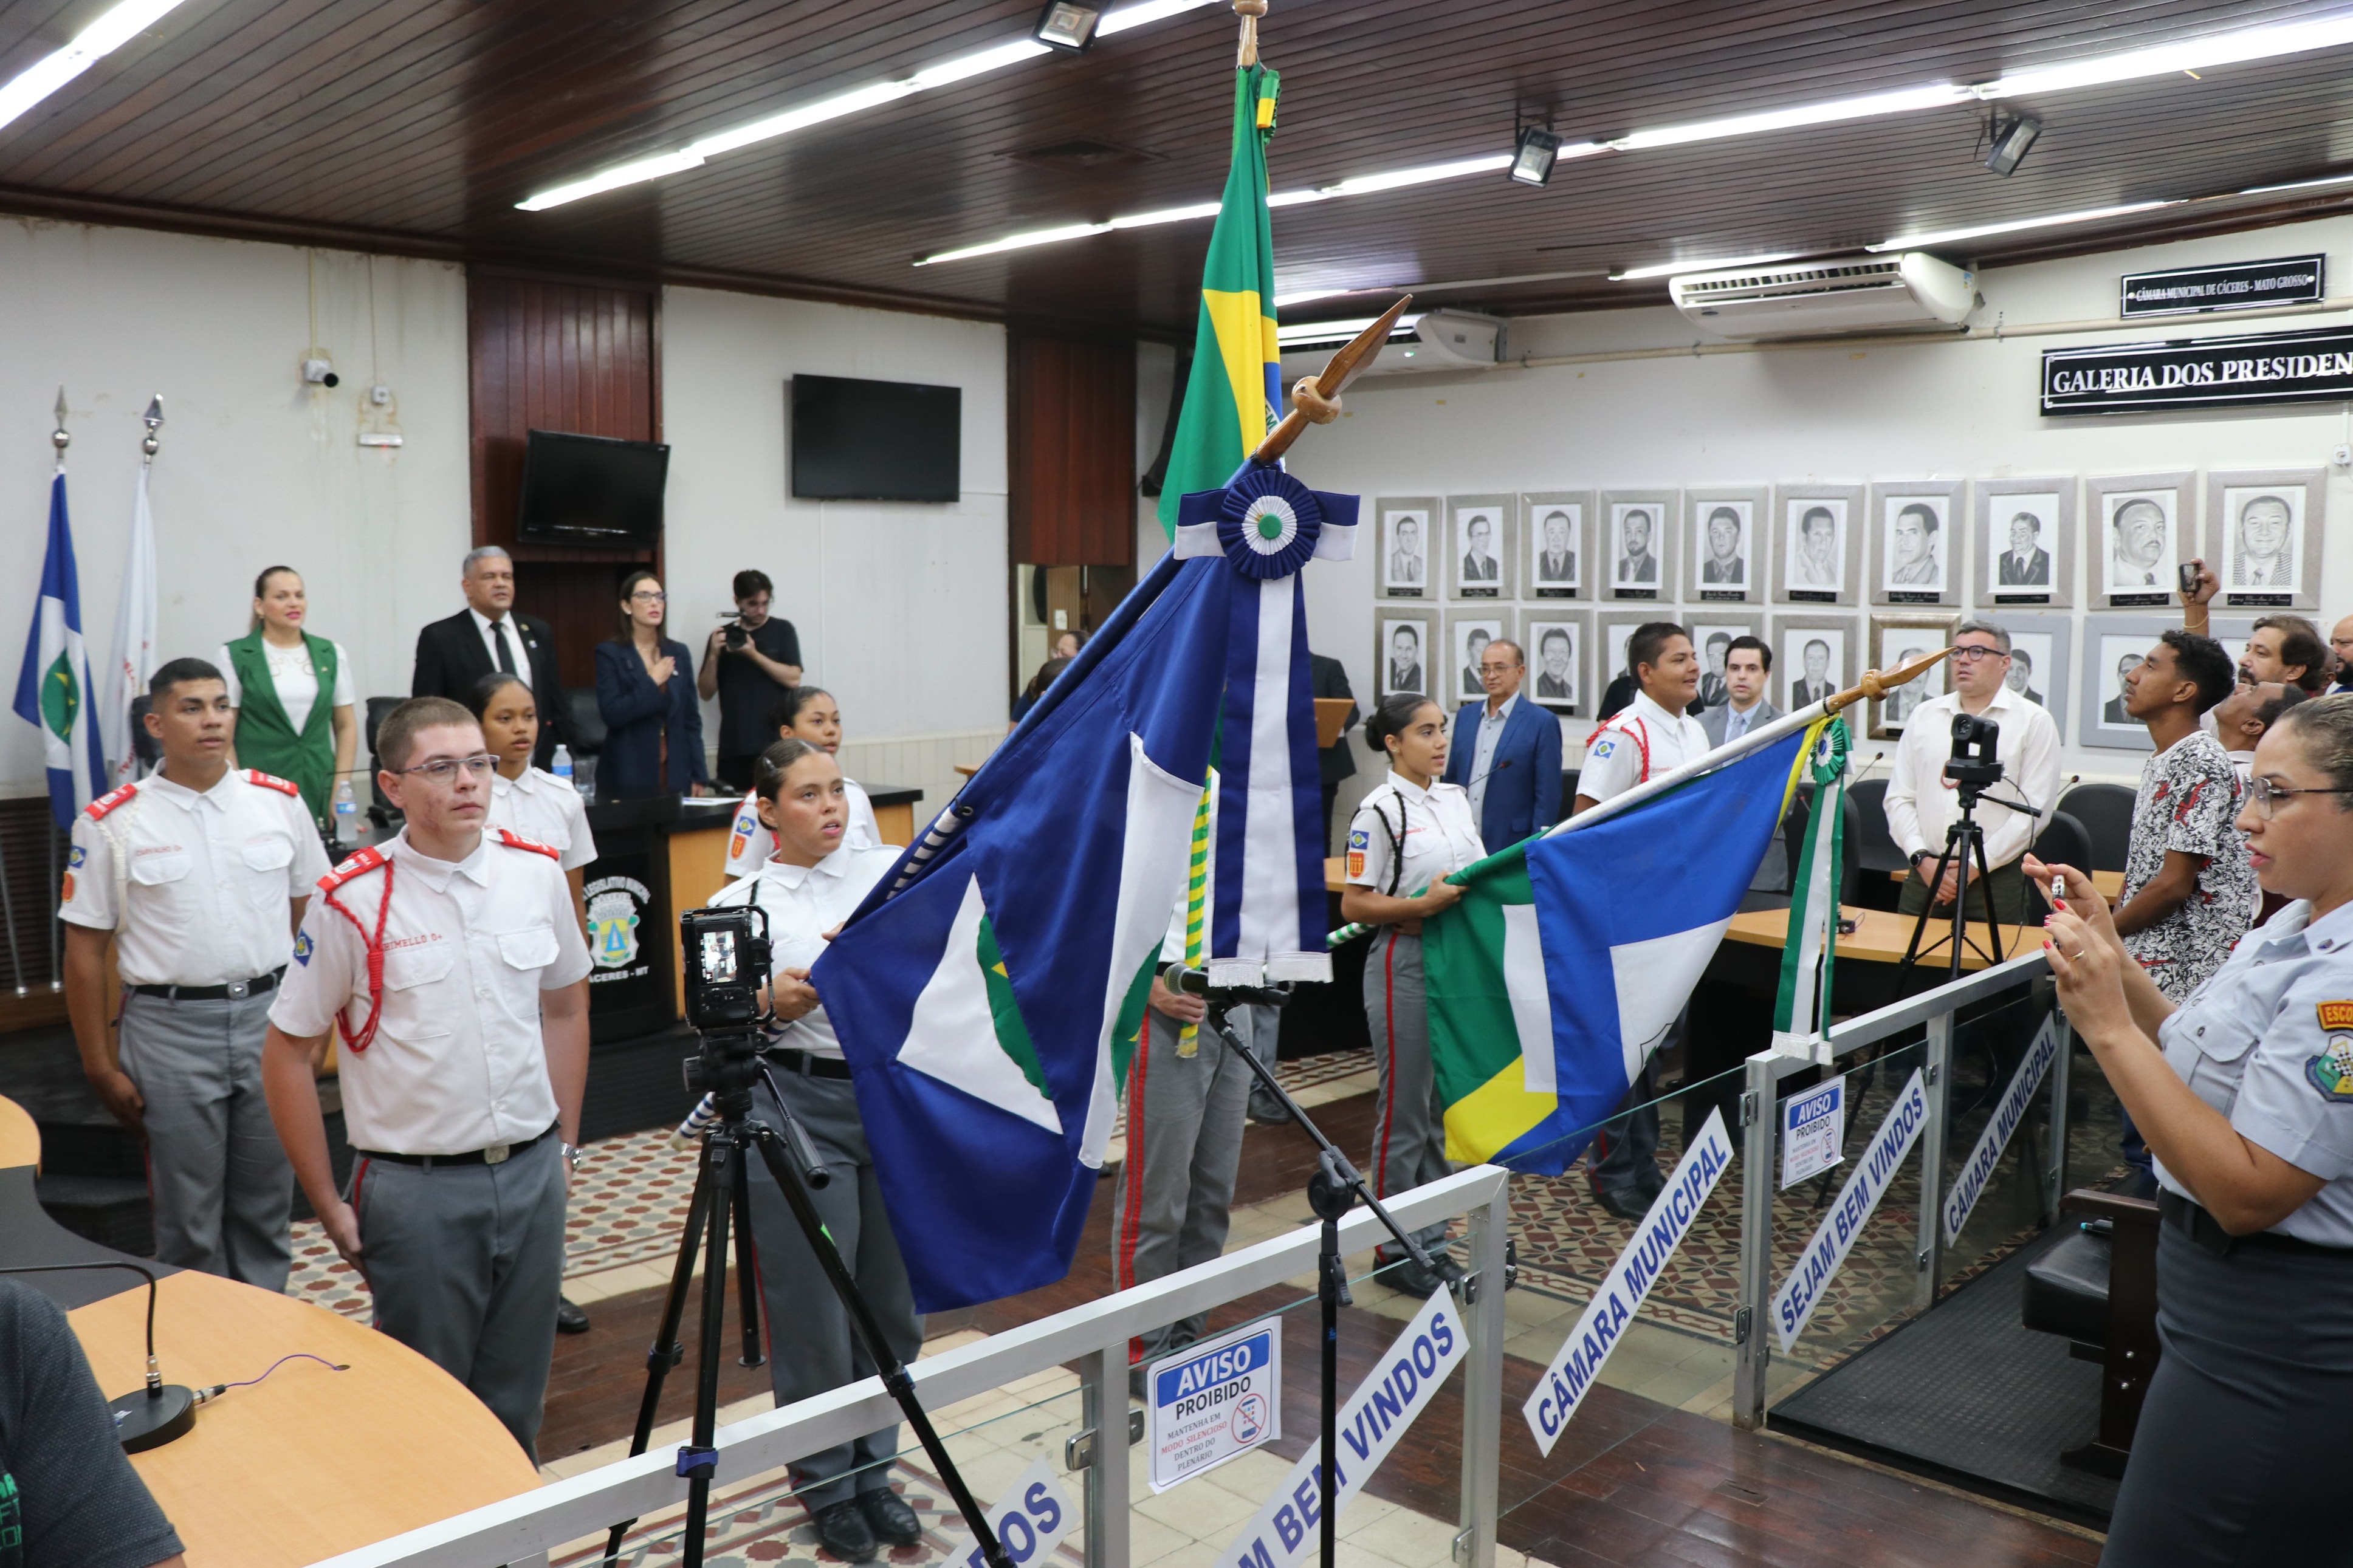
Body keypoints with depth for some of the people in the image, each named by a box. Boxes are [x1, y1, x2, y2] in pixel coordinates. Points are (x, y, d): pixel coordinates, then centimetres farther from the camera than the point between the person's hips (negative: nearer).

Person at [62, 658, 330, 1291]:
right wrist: (102, 1068, -1)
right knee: (189, 1221, 8)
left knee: (266, 1208, 12)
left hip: (268, 1016, 2)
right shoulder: (111, 824, -4)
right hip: (170, 1030, -2)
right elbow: (85, 954, 0)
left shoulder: (280, 801, 3)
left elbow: (311, 918, 9)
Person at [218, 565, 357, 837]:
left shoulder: (331, 655, 11)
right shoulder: (235, 656, 3)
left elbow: (347, 727, 11)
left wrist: (341, 794, 2)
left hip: (319, 798, 2)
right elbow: (223, 735, 1)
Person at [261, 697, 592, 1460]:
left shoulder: (538, 874, 0)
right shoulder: (351, 901, -11)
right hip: (416, 1188, -3)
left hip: (531, 1172, 3)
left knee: (516, 1400, 15)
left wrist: (564, 1145, 11)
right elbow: (288, 1054, -5)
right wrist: (329, 1206, -4)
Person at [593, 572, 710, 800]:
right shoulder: (610, 653, -1)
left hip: (675, 776, 3)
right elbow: (612, 714, -12)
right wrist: (652, 683, -10)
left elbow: (692, 719, 10)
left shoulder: (678, 653, 10)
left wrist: (699, 777, 5)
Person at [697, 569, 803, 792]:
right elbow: (706, 693, 8)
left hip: (775, 743, -2)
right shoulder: (723, 636, 11)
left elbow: (793, 679, -6)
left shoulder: (782, 630, 6)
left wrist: (754, 654, -13)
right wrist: (713, 655, -7)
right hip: (734, 748, 2)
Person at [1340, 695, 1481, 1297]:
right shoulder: (1380, 810, -11)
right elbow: (1354, 905, -13)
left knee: (1443, 1110, 13)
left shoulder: (1455, 797, 10)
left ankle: (1431, 1242, 25)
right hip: (1405, 963, -7)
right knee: (1404, 1114, 1)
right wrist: (1425, 904, -22)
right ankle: (1395, 1251, 14)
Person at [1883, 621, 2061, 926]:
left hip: (1996, 880, -3)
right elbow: (1899, 798, 9)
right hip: (1924, 875, 3)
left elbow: (2033, 810, -6)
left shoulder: (2034, 721, 1)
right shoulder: (1924, 715, 13)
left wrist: (1976, 866, -11)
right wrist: (1922, 859, -5)